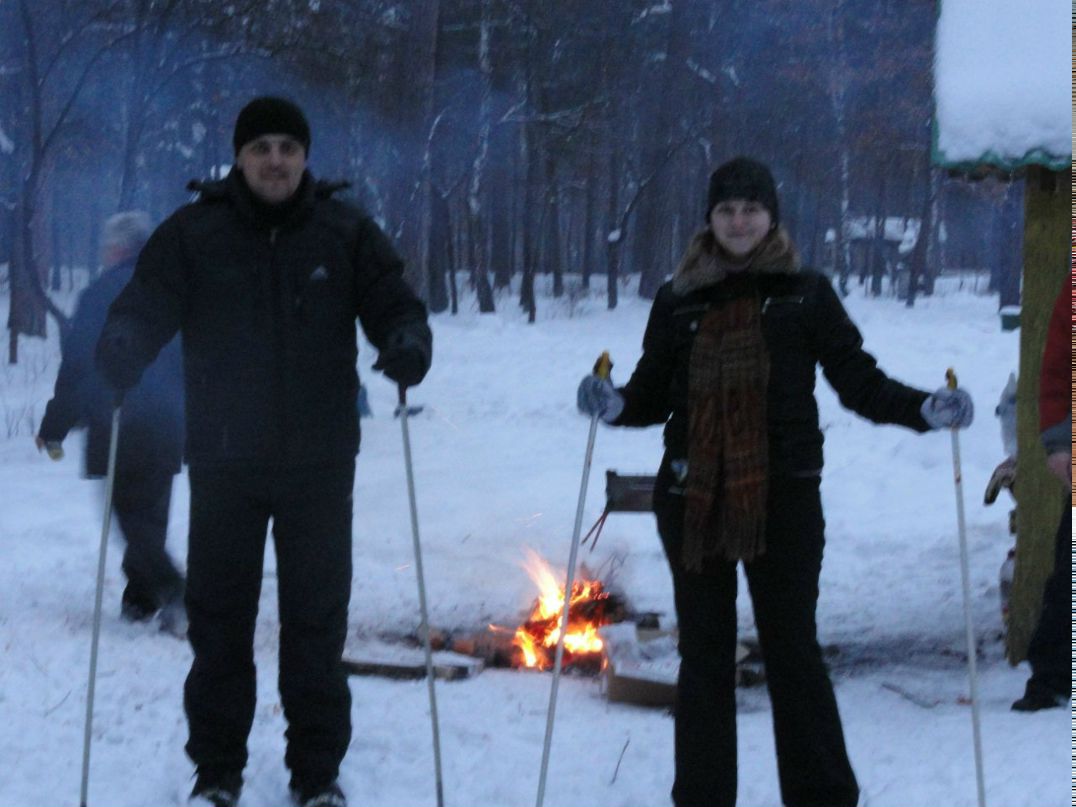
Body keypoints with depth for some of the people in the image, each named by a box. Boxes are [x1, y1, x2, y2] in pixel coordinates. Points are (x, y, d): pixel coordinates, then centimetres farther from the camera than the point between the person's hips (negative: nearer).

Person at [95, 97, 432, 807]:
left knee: (317, 618, 8)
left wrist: (406, 344, -24)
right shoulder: (193, 234, -2)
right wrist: (121, 351, -28)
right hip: (223, 463, 0)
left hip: (320, 463, 0)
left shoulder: (346, 233, 1)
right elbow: (146, 307, -5)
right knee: (219, 617, 7)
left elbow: (393, 302, -1)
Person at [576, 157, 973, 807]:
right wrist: (614, 404, -10)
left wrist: (924, 409, -12)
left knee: (792, 649, -1)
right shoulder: (679, 301, 8)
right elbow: (653, 394, 10)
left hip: (783, 497, -2)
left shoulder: (807, 295, 3)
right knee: (704, 655, 9)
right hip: (692, 500, 2)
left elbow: (858, 380, 2)